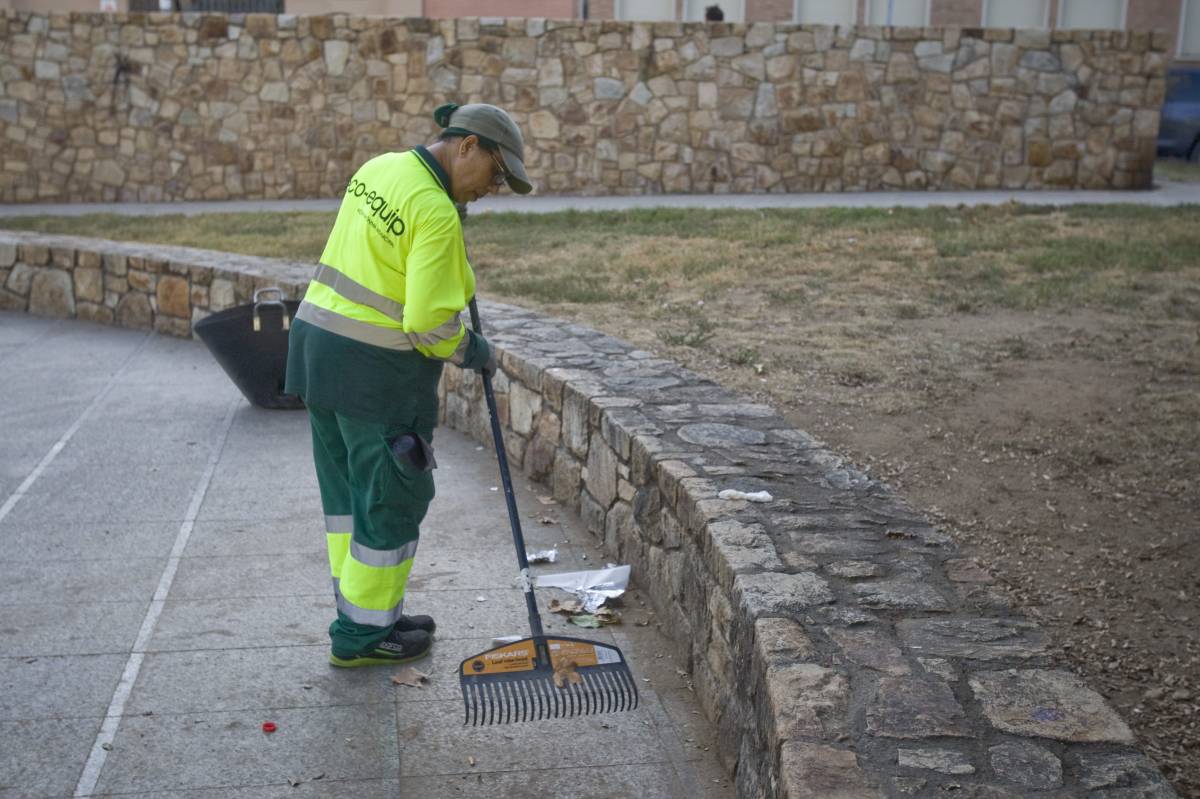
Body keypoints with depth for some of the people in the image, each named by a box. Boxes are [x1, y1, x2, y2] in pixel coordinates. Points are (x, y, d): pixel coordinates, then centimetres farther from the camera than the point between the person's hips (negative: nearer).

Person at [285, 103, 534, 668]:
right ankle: (364, 633, 16)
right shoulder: (437, 214, -19)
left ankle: (363, 616, 29)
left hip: (317, 342, 9)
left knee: (347, 489, 17)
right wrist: (476, 353, -3)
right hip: (376, 368, -9)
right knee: (392, 498, 5)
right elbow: (429, 323, -21)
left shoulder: (380, 168, 8)